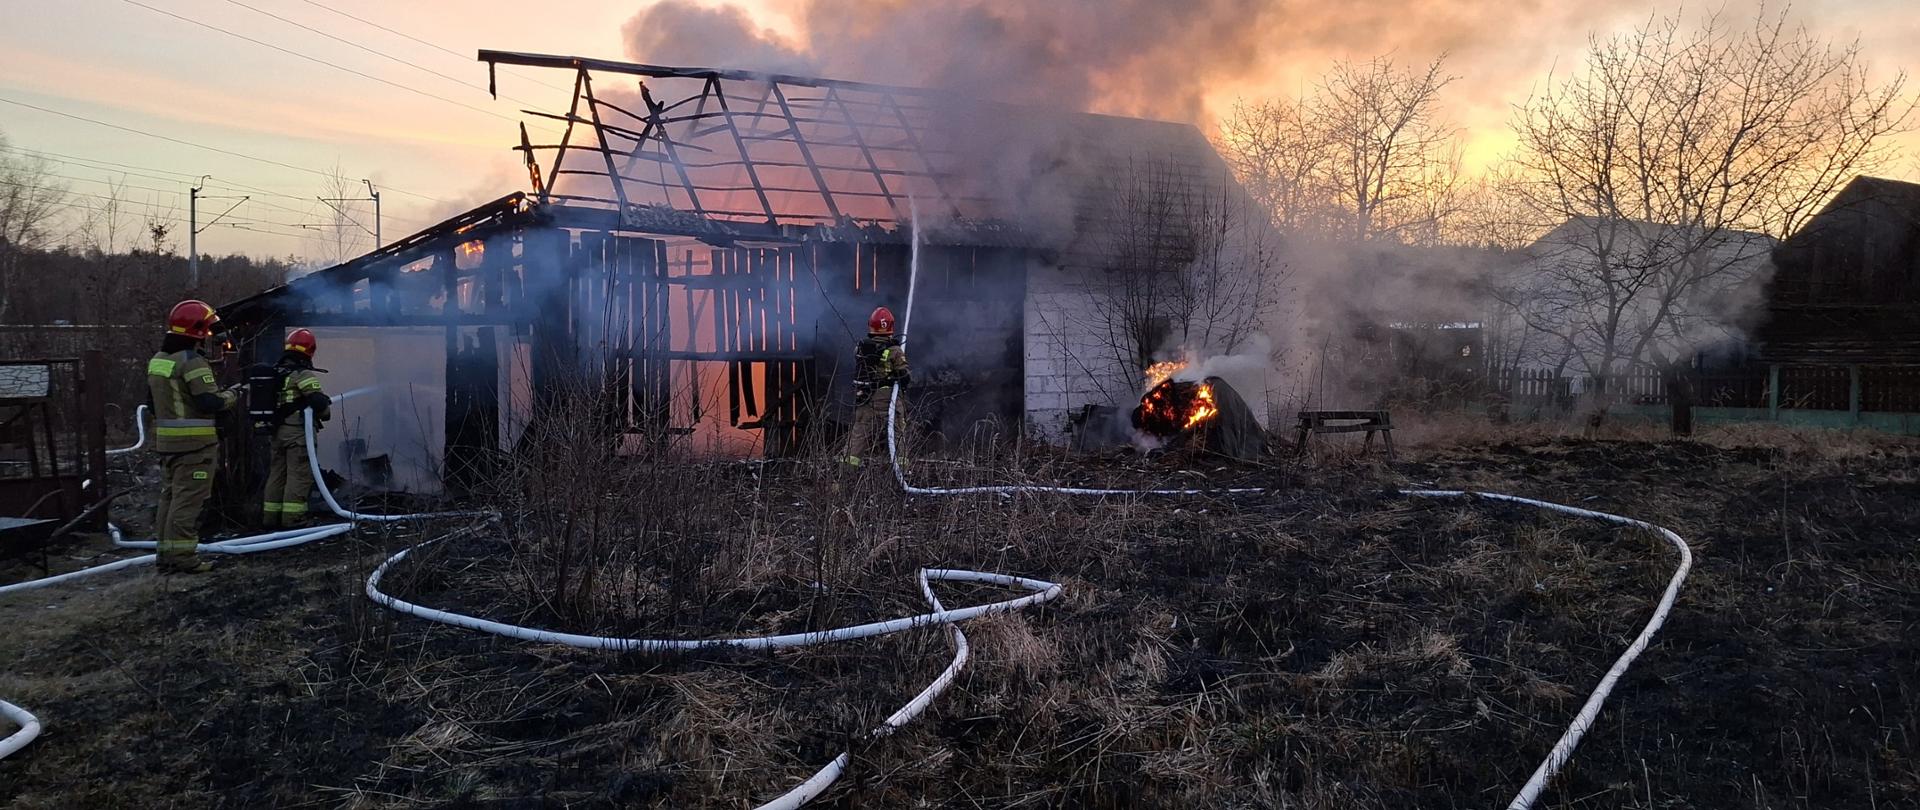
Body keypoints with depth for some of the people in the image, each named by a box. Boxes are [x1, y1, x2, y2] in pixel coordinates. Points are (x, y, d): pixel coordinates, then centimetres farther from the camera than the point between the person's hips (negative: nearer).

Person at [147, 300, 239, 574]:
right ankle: (182, 556, -4)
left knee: (169, 495, 15)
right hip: (194, 442, -9)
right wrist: (231, 395, -3)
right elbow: (209, 402, -21)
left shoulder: (157, 360, 13)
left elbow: (153, 401, 20)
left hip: (166, 440, 9)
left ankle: (166, 553, 20)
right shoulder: (192, 362, -16)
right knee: (188, 499, -5)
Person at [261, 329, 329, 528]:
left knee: (276, 474, 14)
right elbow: (318, 399, -20)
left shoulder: (274, 372, 14)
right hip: (298, 431, -8)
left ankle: (270, 517, 19)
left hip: (277, 431, 8)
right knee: (299, 475, -6)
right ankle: (293, 518, -9)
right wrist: (324, 413, -1)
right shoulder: (303, 374, -12)